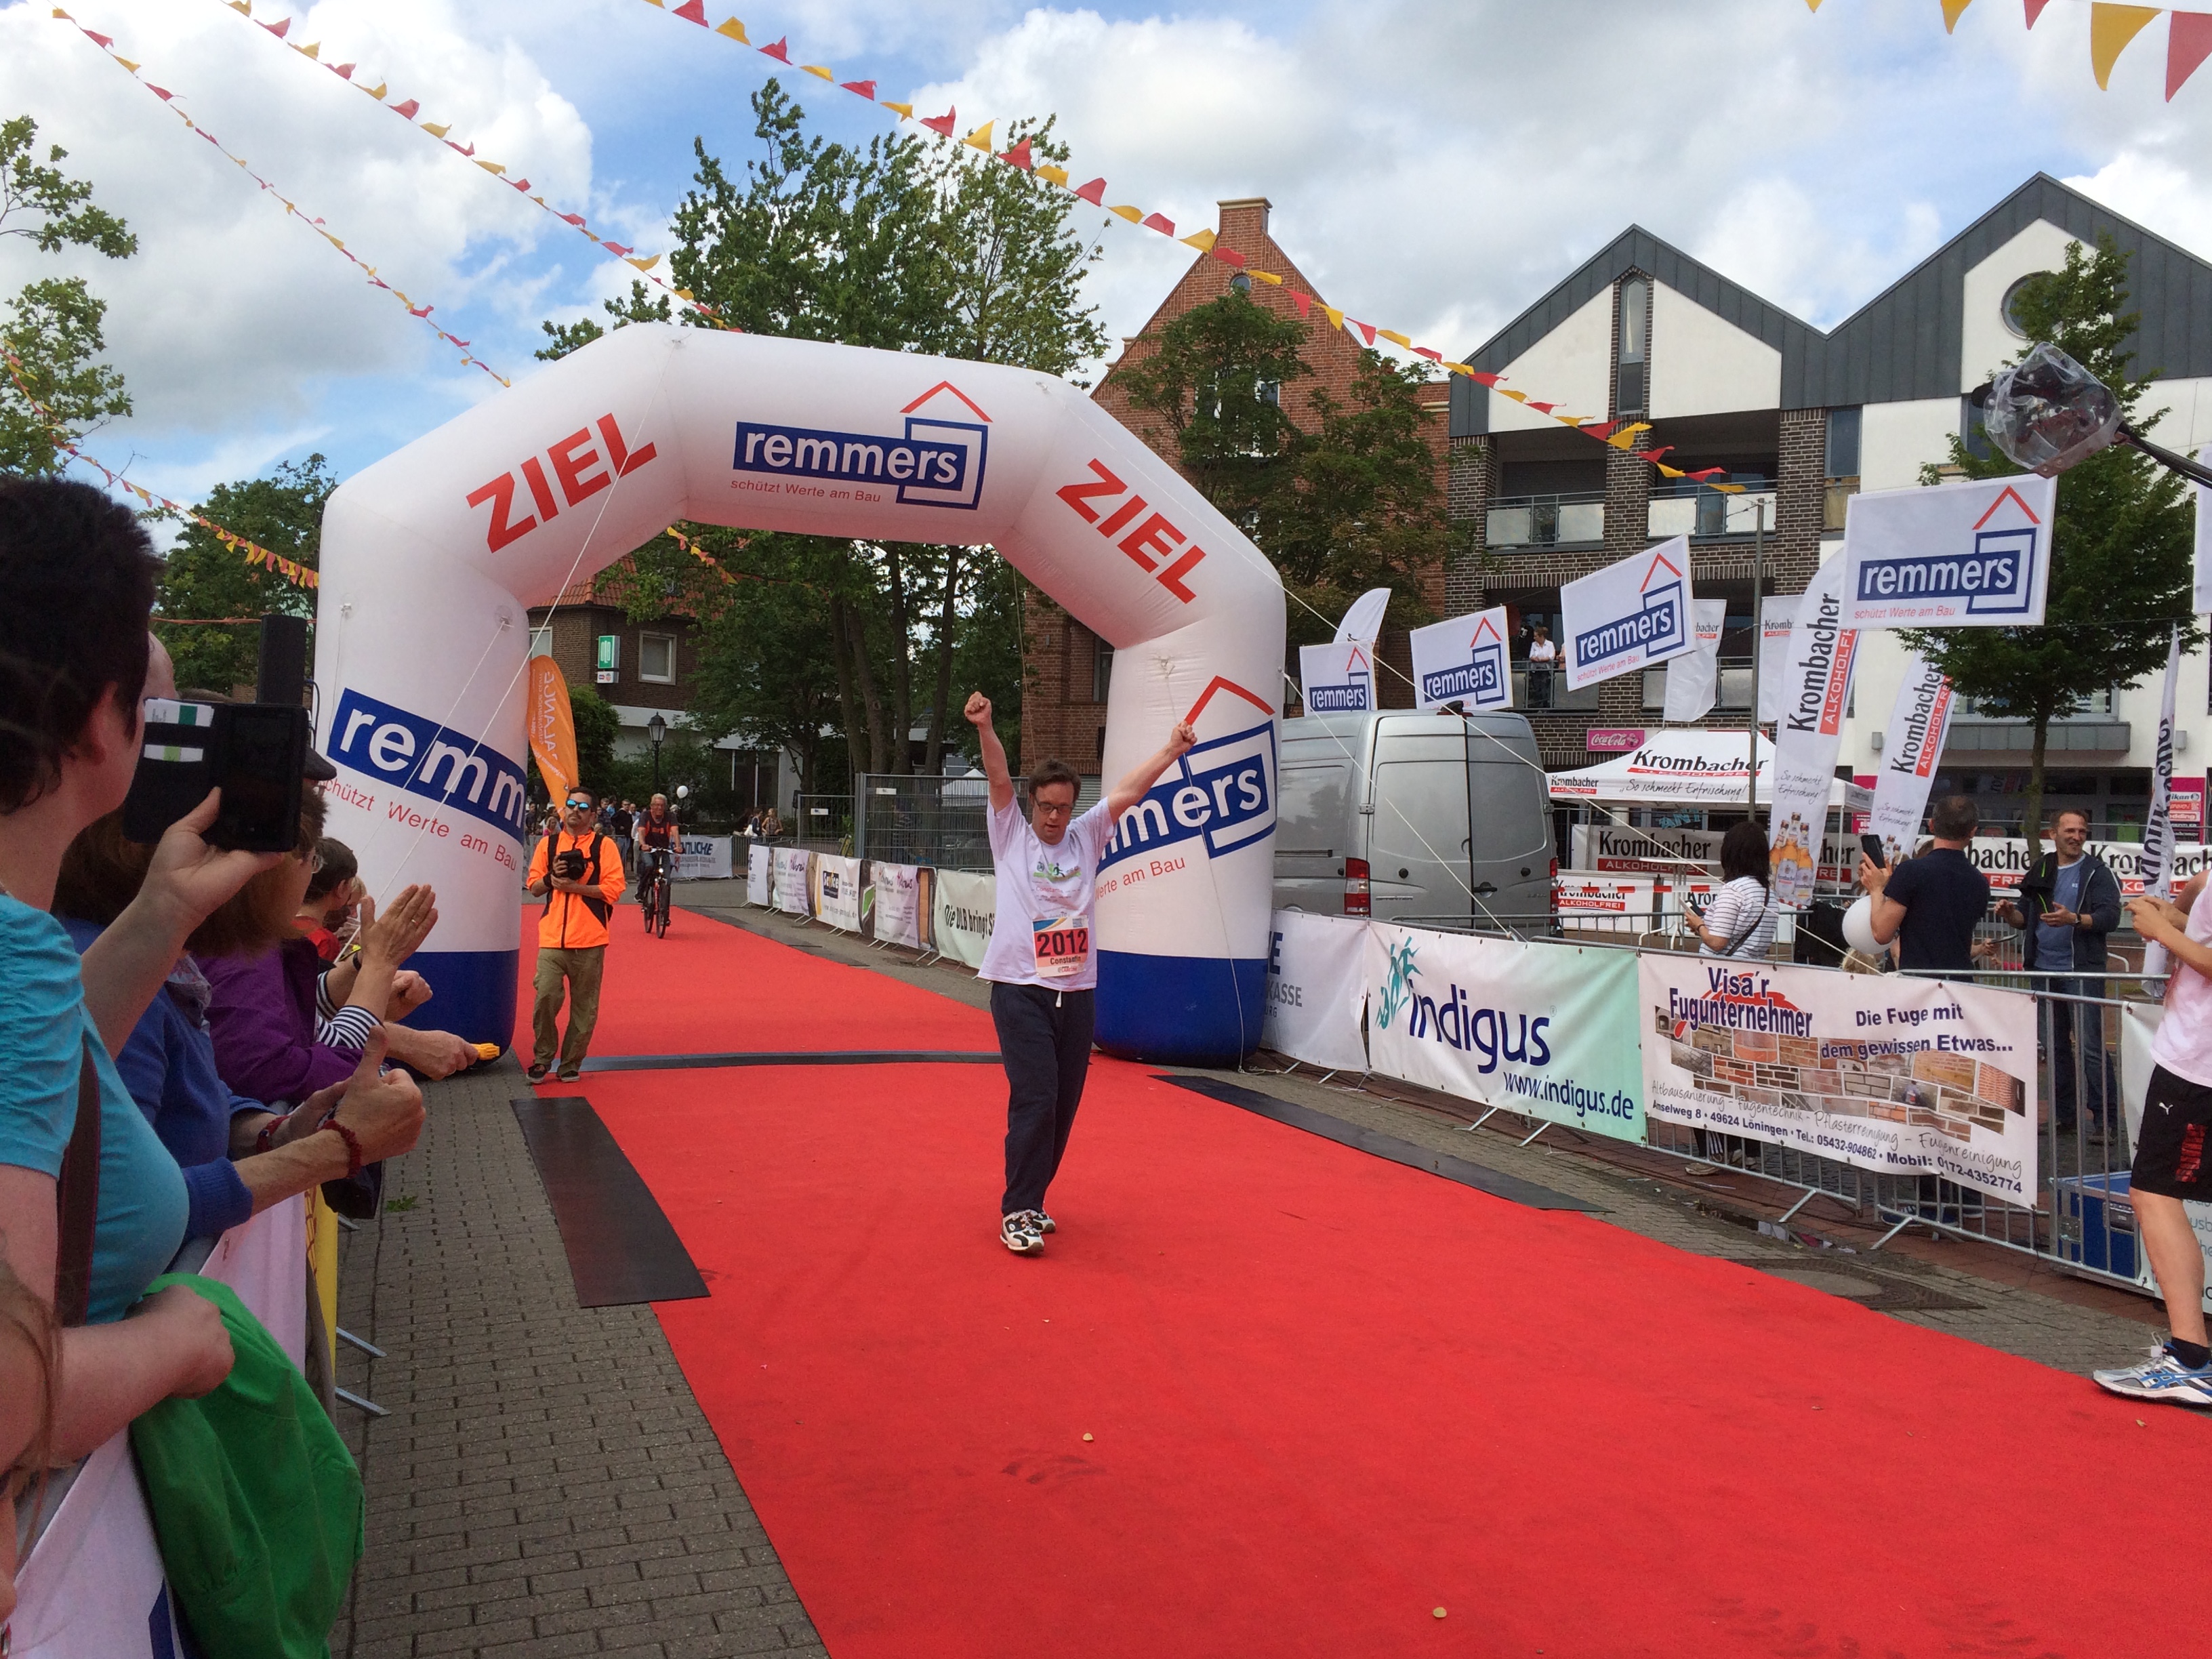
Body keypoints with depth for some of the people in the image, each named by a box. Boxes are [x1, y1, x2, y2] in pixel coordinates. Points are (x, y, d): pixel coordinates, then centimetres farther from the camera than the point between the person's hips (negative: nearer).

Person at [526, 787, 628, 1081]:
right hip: (552, 937, 2)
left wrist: (574, 887, -12)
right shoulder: (548, 844, 13)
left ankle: (571, 1064, 16)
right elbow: (534, 888, 15)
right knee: (546, 997, -10)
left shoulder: (604, 845, 3)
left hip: (589, 941, -2)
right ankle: (542, 1059, 8)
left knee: (584, 1007, 2)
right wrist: (551, 878, -6)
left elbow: (613, 889, -6)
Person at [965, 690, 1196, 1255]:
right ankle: (1016, 1214, -7)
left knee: (1064, 1104, 8)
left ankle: (1032, 1199, 24)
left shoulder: (1086, 837, 12)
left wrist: (1172, 750, -1)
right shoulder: (1011, 835, 4)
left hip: (1077, 992, 4)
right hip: (1021, 990, -4)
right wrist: (985, 729, -23)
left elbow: (1128, 791, 7)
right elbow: (999, 780, -10)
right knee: (1034, 1101, -13)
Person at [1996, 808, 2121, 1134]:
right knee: (2055, 1045, 11)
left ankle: (2103, 1119, -5)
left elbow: (2110, 917, -12)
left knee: (2090, 1046, -9)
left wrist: (2074, 919, -29)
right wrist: (2010, 913, -6)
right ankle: (2063, 1114, 20)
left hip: (2082, 971, -5)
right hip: (2044, 970, 5)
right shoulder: (2040, 872, 13)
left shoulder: (2097, 872, -1)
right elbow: (2026, 917, 17)